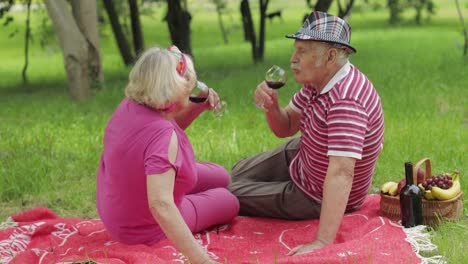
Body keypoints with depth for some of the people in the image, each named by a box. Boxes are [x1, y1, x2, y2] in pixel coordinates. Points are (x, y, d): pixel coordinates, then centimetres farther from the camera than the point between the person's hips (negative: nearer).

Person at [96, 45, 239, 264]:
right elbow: (161, 205, -48)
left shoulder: (130, 106, -12)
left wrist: (198, 107, -7)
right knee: (229, 201, 17)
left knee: (220, 177, 22)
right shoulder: (162, 135, -39)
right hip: (145, 230, -7)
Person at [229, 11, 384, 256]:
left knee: (229, 194, 4)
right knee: (238, 173, 22)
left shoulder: (346, 102, -39)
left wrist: (322, 242, -51)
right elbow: (285, 128, 1)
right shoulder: (318, 80, -8)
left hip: (317, 197, -9)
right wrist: (271, 106, -22)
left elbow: (341, 173, -46)